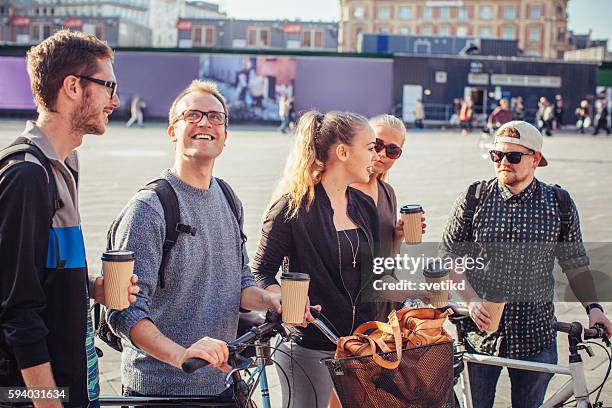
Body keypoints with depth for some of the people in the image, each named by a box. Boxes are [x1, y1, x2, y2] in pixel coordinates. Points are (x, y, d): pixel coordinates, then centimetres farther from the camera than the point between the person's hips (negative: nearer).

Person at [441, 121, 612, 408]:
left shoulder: (559, 203, 0)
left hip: (535, 334, 1)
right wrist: (472, 300, -13)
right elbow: (449, 256, 0)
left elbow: (575, 263, 8)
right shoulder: (474, 198, -2)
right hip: (480, 328, 0)